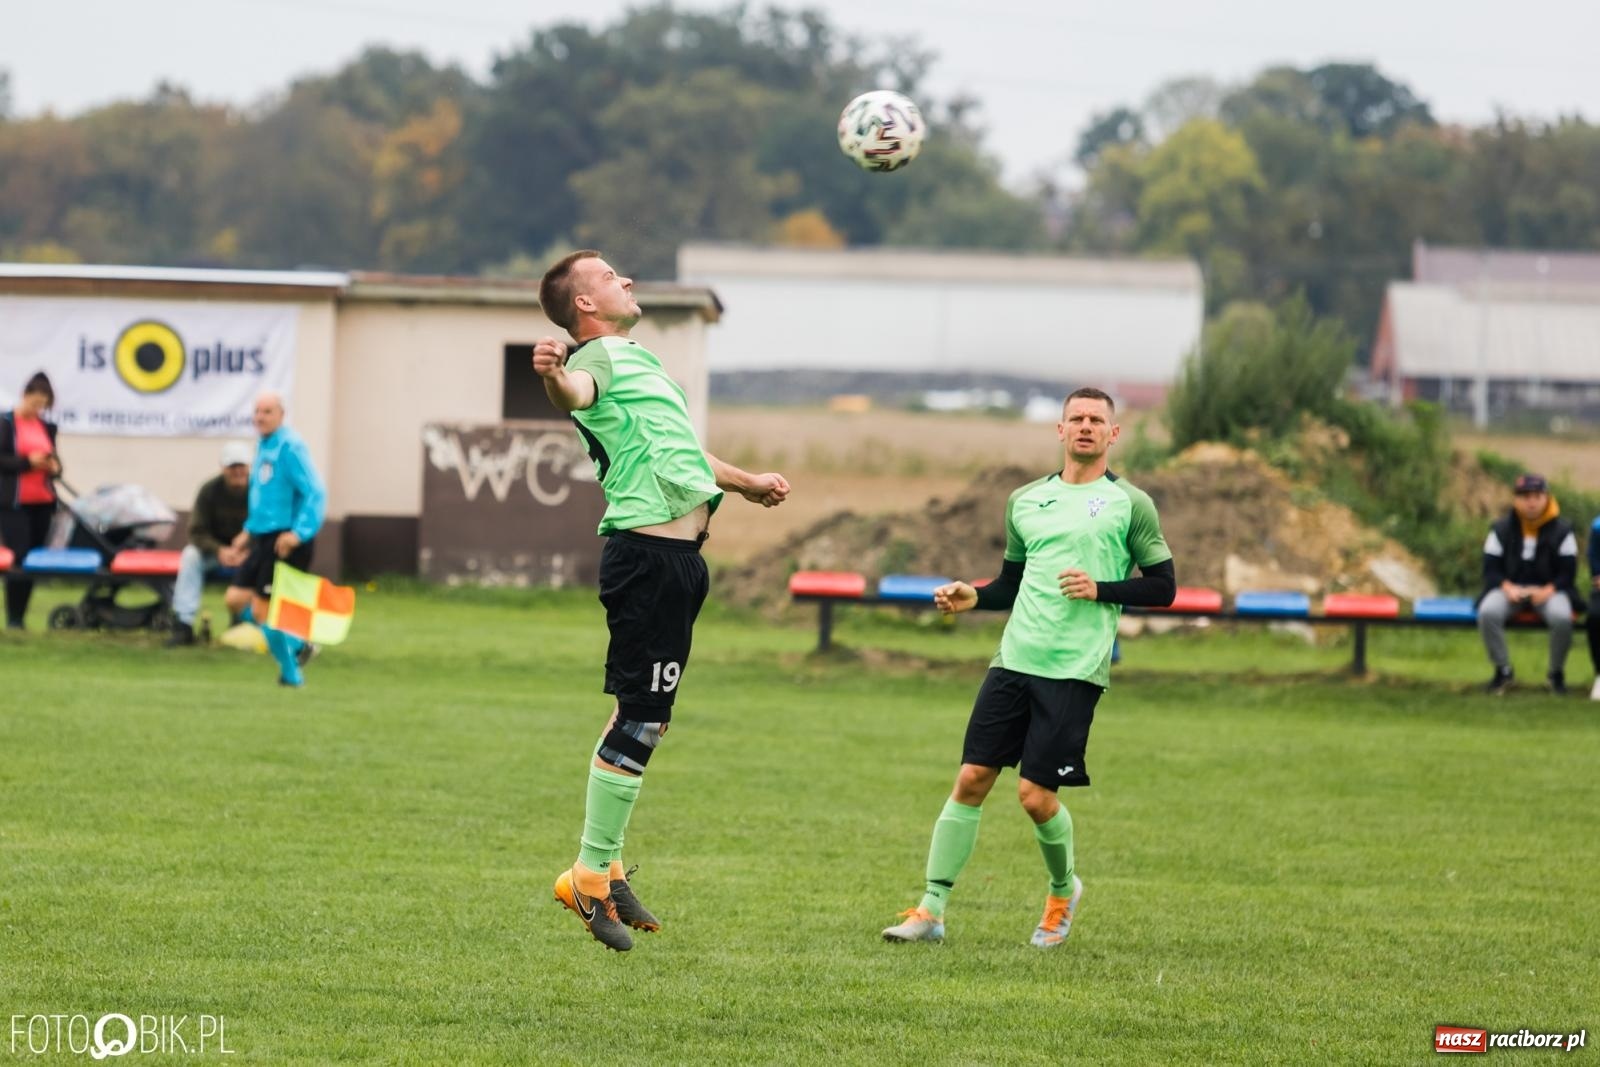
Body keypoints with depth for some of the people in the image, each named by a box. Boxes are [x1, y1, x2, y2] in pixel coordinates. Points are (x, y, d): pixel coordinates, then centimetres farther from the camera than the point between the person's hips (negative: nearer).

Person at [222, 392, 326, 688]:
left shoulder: (290, 447, -15)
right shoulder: (263, 447, 13)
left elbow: (315, 493, -21)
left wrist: (300, 532, -29)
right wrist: (249, 530, 22)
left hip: (286, 543, -9)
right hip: (263, 538, 9)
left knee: (262, 609, -7)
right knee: (236, 599, 7)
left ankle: (291, 673, 9)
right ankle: (297, 645, 18)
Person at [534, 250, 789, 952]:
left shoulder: (635, 358, 25)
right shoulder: (598, 356, -7)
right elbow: (579, 393, -33)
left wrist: (749, 484, 50)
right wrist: (553, 378, -56)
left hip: (676, 556, 10)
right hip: (648, 550, -10)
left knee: (642, 717, 15)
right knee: (639, 718, -10)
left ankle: (603, 867, 22)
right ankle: (592, 876, -6)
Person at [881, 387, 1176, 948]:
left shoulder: (1130, 505, 1)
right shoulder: (1026, 501, 15)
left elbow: (1163, 587, 1)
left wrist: (1101, 589, -13)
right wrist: (972, 597, 3)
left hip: (1075, 670, -4)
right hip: (1014, 660, 4)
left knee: (1036, 795, -7)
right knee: (971, 778, -3)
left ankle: (1063, 890, 22)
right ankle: (931, 910, 1)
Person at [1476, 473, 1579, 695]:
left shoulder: (1562, 530, 1)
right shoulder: (1501, 529, 4)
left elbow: (1568, 572, 0)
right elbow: (1491, 569, 3)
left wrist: (1548, 590, -18)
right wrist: (1508, 587, -17)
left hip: (1549, 590, -1)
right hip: (1509, 589, 1)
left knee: (1562, 617, -35)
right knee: (1487, 612, -32)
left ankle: (1557, 674, -10)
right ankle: (1503, 671, -13)